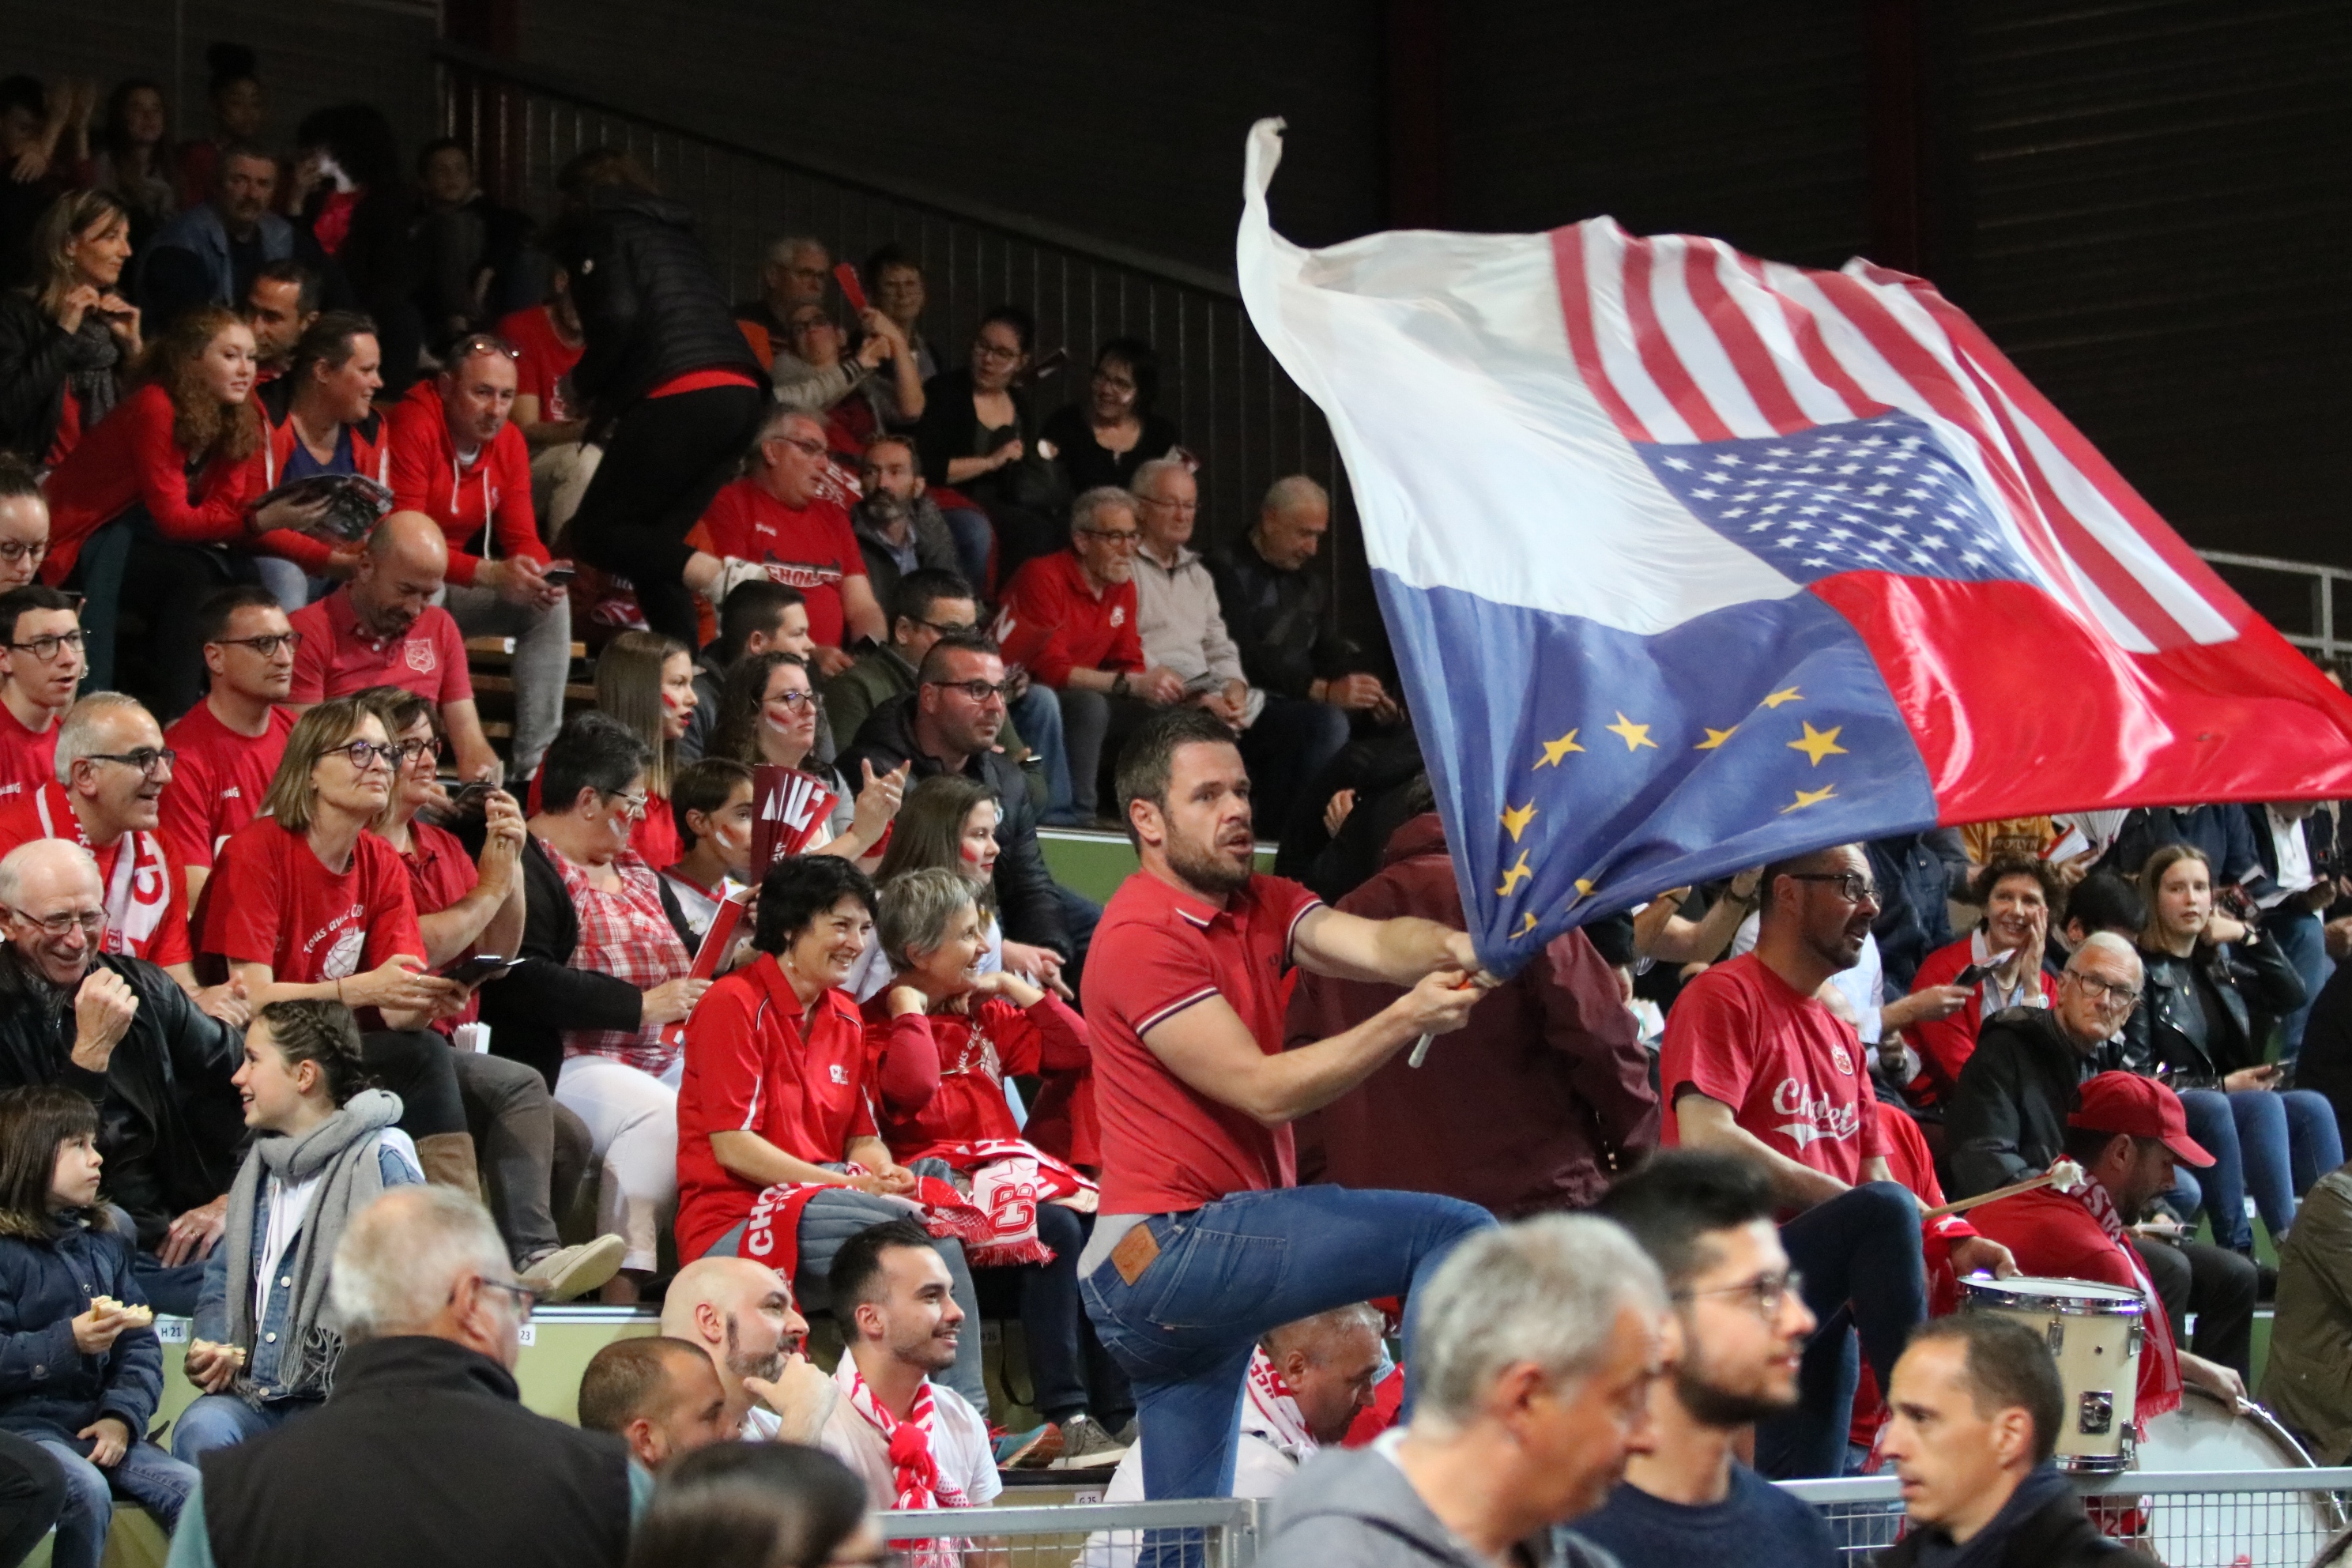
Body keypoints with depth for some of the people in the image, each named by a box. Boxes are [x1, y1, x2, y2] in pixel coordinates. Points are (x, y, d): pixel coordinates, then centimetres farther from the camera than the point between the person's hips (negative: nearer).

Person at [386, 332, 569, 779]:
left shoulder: (508, 441, 2)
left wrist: (541, 573, -22)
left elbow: (521, 538, 3)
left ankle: (535, 763, -16)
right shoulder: (414, 426, -20)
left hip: (456, 587, 7)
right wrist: (489, 574, -36)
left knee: (550, 605, -11)